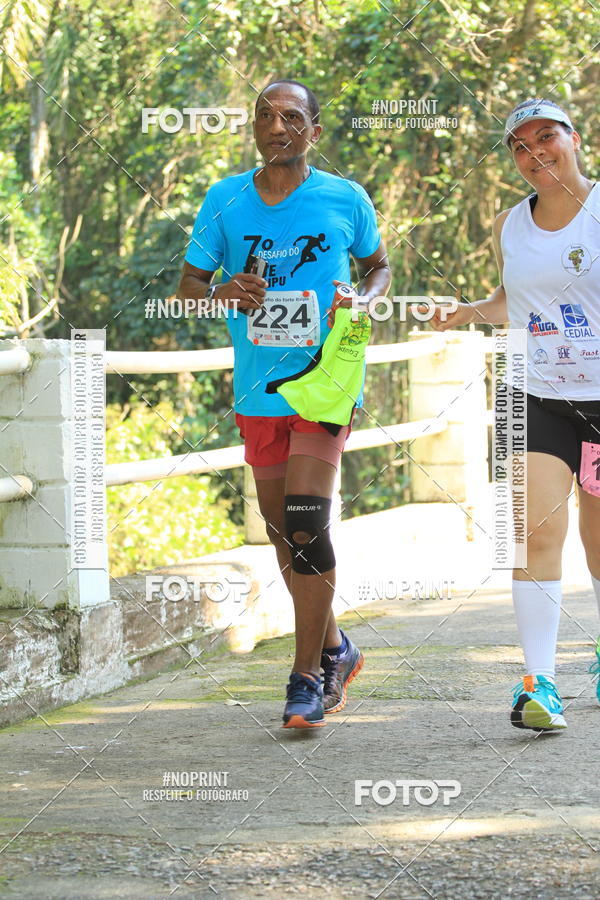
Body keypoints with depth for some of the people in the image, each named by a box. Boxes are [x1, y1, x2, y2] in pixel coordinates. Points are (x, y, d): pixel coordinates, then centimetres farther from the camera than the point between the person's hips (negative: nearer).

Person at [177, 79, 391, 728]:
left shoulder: (346, 200, -1)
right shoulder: (224, 201, 3)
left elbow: (379, 266, 16)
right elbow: (188, 285, 8)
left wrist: (362, 302, -6)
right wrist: (220, 293, -15)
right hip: (257, 389, 4)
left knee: (305, 522, -15)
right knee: (283, 531, 11)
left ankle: (308, 676, -6)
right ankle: (334, 651, 31)